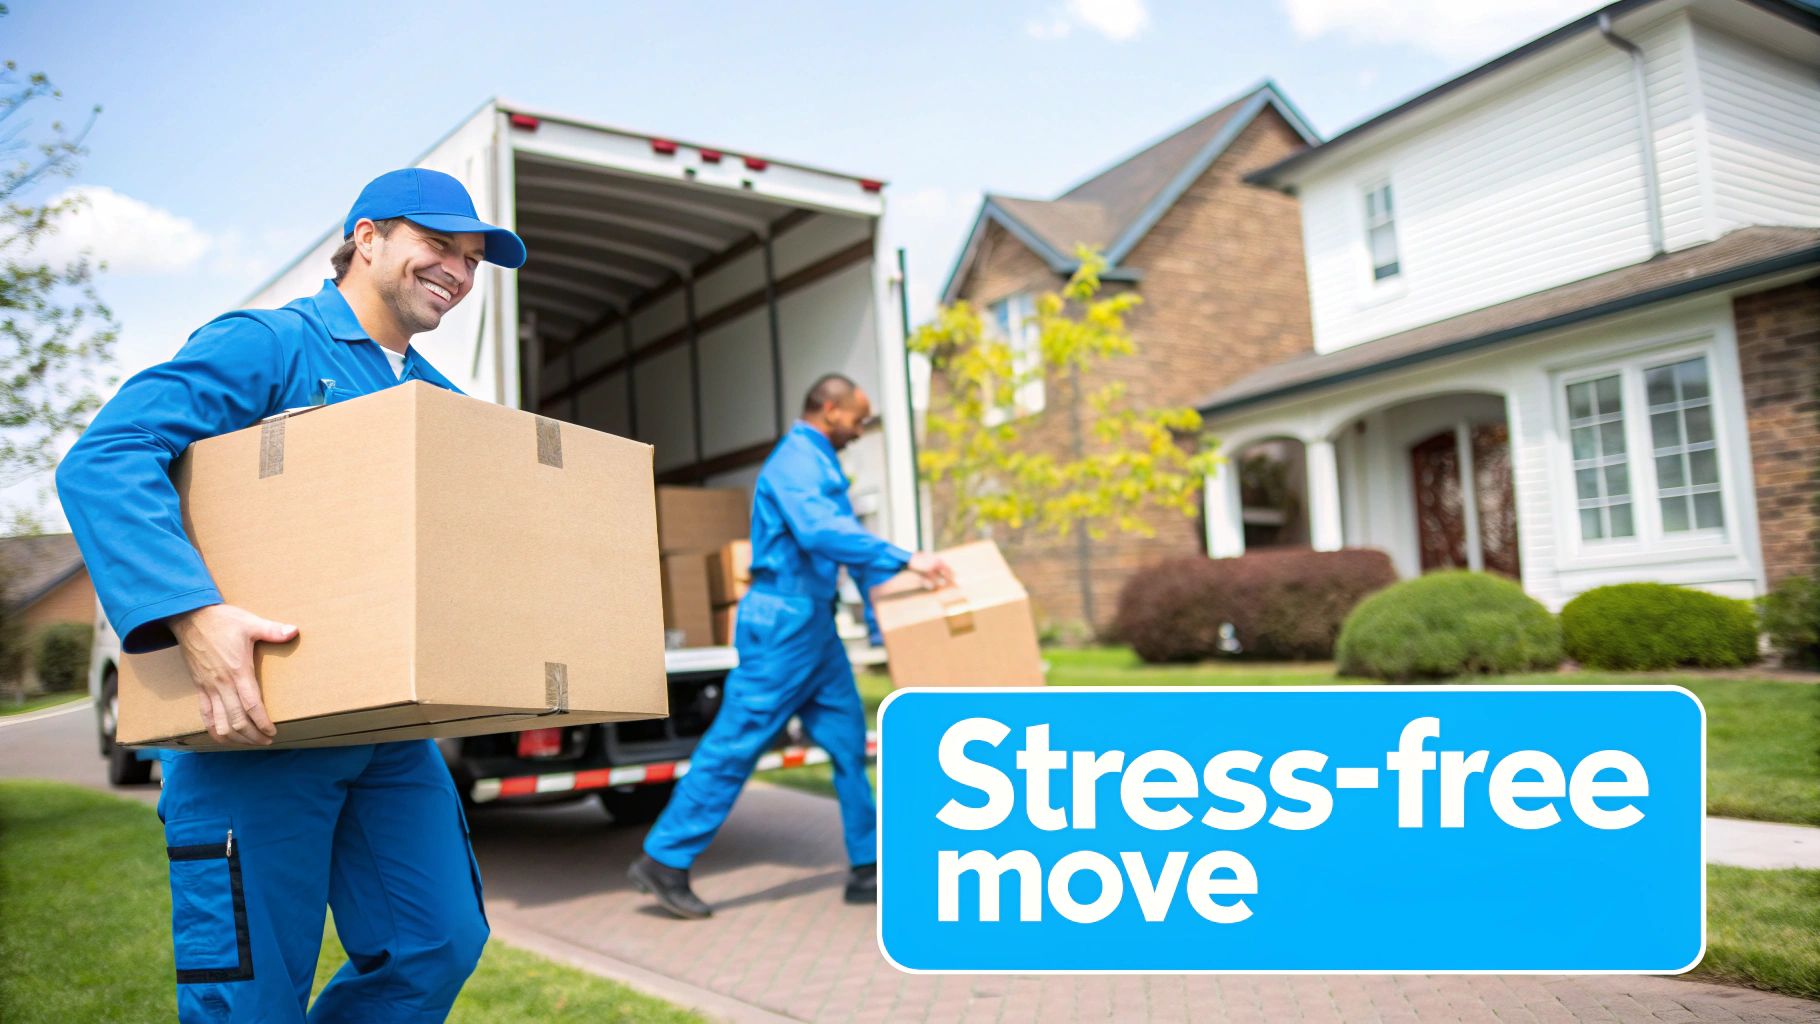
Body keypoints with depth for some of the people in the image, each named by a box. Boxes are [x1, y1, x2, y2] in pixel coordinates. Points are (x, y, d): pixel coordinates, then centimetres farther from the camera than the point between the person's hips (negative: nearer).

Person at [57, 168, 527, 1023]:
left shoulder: (445, 400, 16)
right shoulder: (266, 345, -6)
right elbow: (102, 461, -18)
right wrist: (194, 615, -31)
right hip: (252, 723, -6)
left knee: (439, 947, 6)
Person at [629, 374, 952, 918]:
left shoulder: (822, 464, 18)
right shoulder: (796, 460, -14)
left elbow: (849, 537, 25)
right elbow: (819, 530, -32)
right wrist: (904, 559, -32)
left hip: (814, 623, 10)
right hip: (784, 620, -10)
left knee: (849, 741, 10)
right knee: (736, 743, -5)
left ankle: (869, 866, 17)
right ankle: (664, 861, 5)